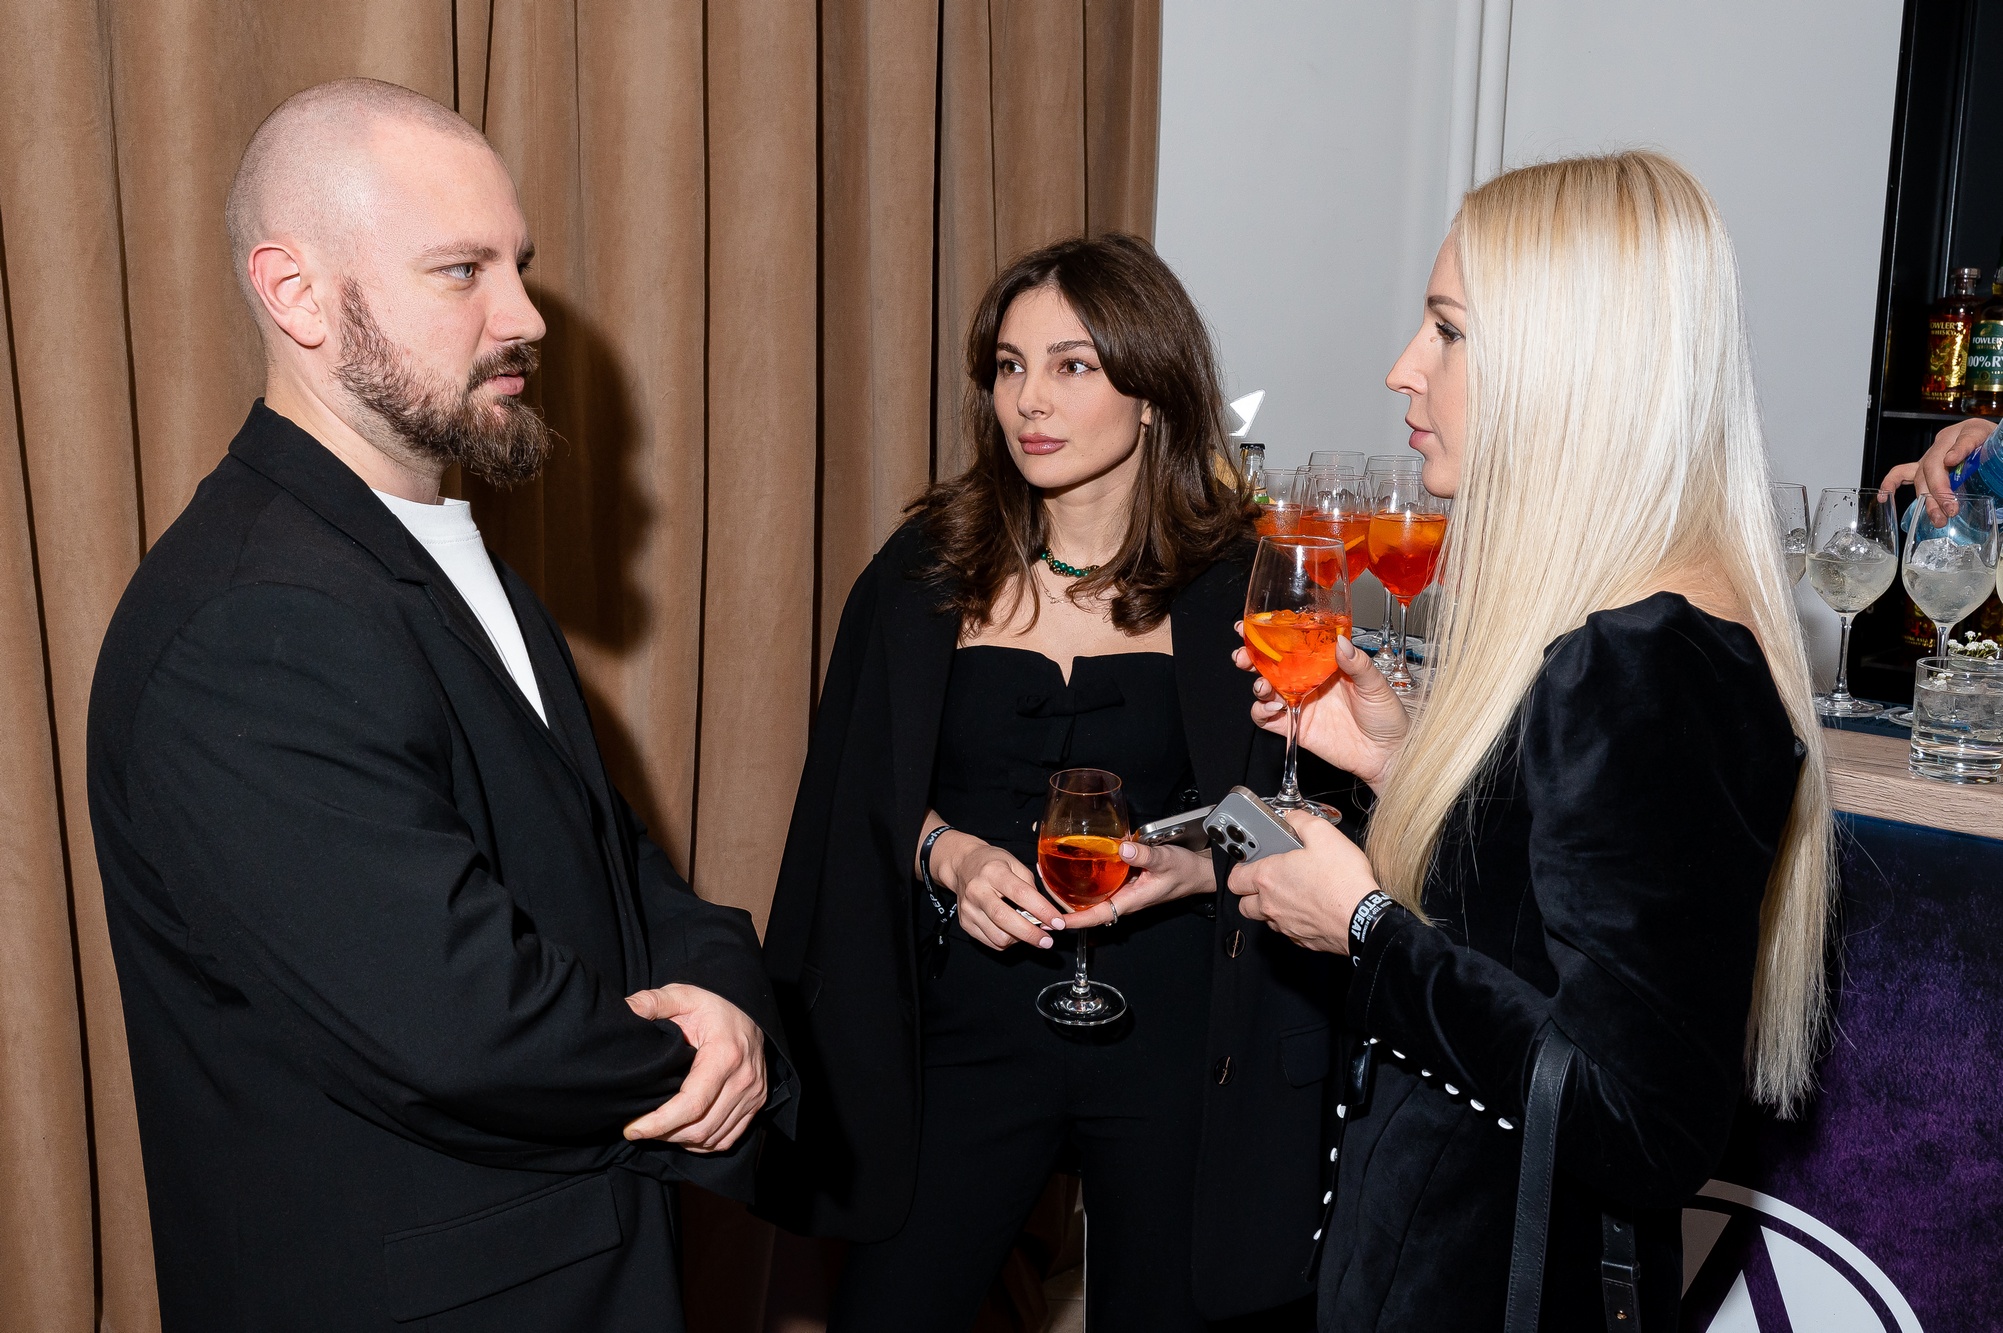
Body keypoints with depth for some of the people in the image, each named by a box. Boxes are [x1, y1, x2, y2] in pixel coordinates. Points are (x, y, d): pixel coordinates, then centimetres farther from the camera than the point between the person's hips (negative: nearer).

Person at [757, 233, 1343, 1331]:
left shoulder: (1241, 585, -4)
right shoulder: (927, 569, 2)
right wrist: (943, 850, -11)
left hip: (1169, 1037, -1)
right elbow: (852, 793, 7)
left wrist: (1195, 867, -18)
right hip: (967, 1024, 2)